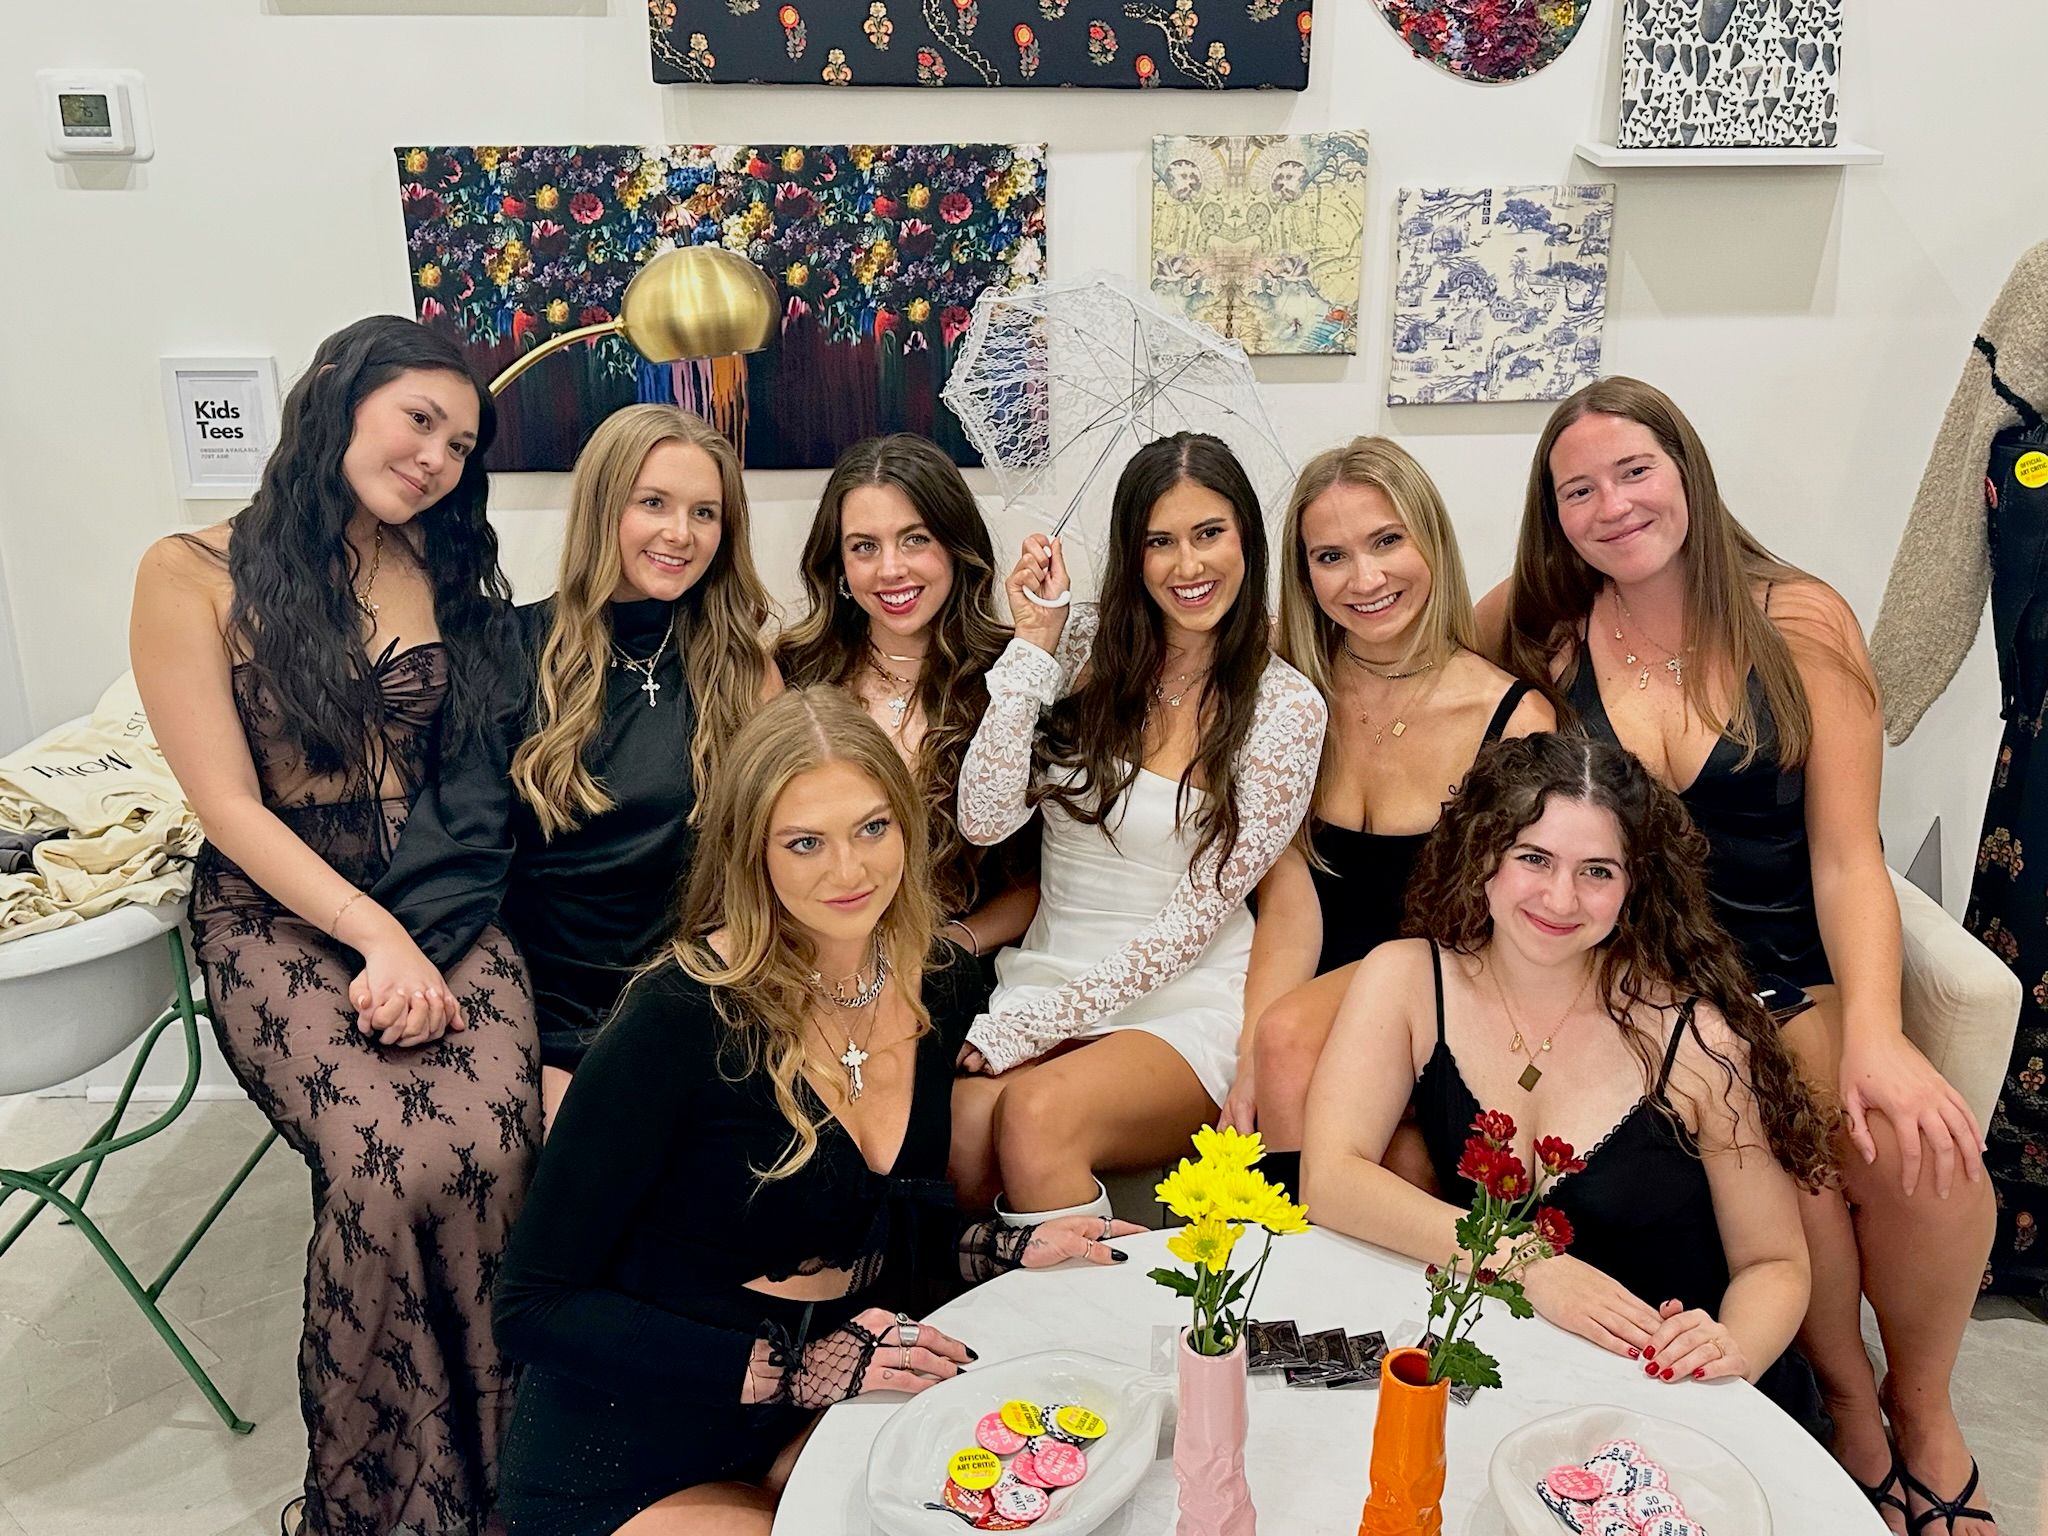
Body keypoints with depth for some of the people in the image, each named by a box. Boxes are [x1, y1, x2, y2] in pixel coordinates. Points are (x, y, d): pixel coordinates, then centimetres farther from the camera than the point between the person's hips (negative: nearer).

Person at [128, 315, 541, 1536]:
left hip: (438, 899, 3)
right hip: (279, 908, -3)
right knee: (392, 1156, -29)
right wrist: (377, 938, -16)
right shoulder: (194, 575, 0)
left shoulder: (446, 573, 15)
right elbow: (229, 805, -6)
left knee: (492, 1142, -27)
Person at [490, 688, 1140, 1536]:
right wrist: (794, 1370, -25)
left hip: (805, 1435, 6)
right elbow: (533, 1304, -18)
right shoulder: (680, 1018, -23)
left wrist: (1013, 1251, -5)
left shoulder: (943, 982, -3)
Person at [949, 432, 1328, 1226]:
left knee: (1037, 1115, -33)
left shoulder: (1285, 706, -3)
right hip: (1044, 974, 3)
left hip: (1186, 1004, -2)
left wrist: (1031, 1023, -11)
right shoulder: (1086, 646, 5)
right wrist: (1033, 645, -8)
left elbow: (1197, 916, -6)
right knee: (957, 1125, -30)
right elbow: (984, 819, -5)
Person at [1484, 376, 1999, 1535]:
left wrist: (1875, 1035, -22)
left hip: (1801, 971, 1)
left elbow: (1847, 858, -8)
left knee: (1919, 1149, -27)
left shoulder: (1800, 621, -3)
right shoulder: (1549, 636, 1)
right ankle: (1847, 1400, 4)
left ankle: (1923, 1408, 6)